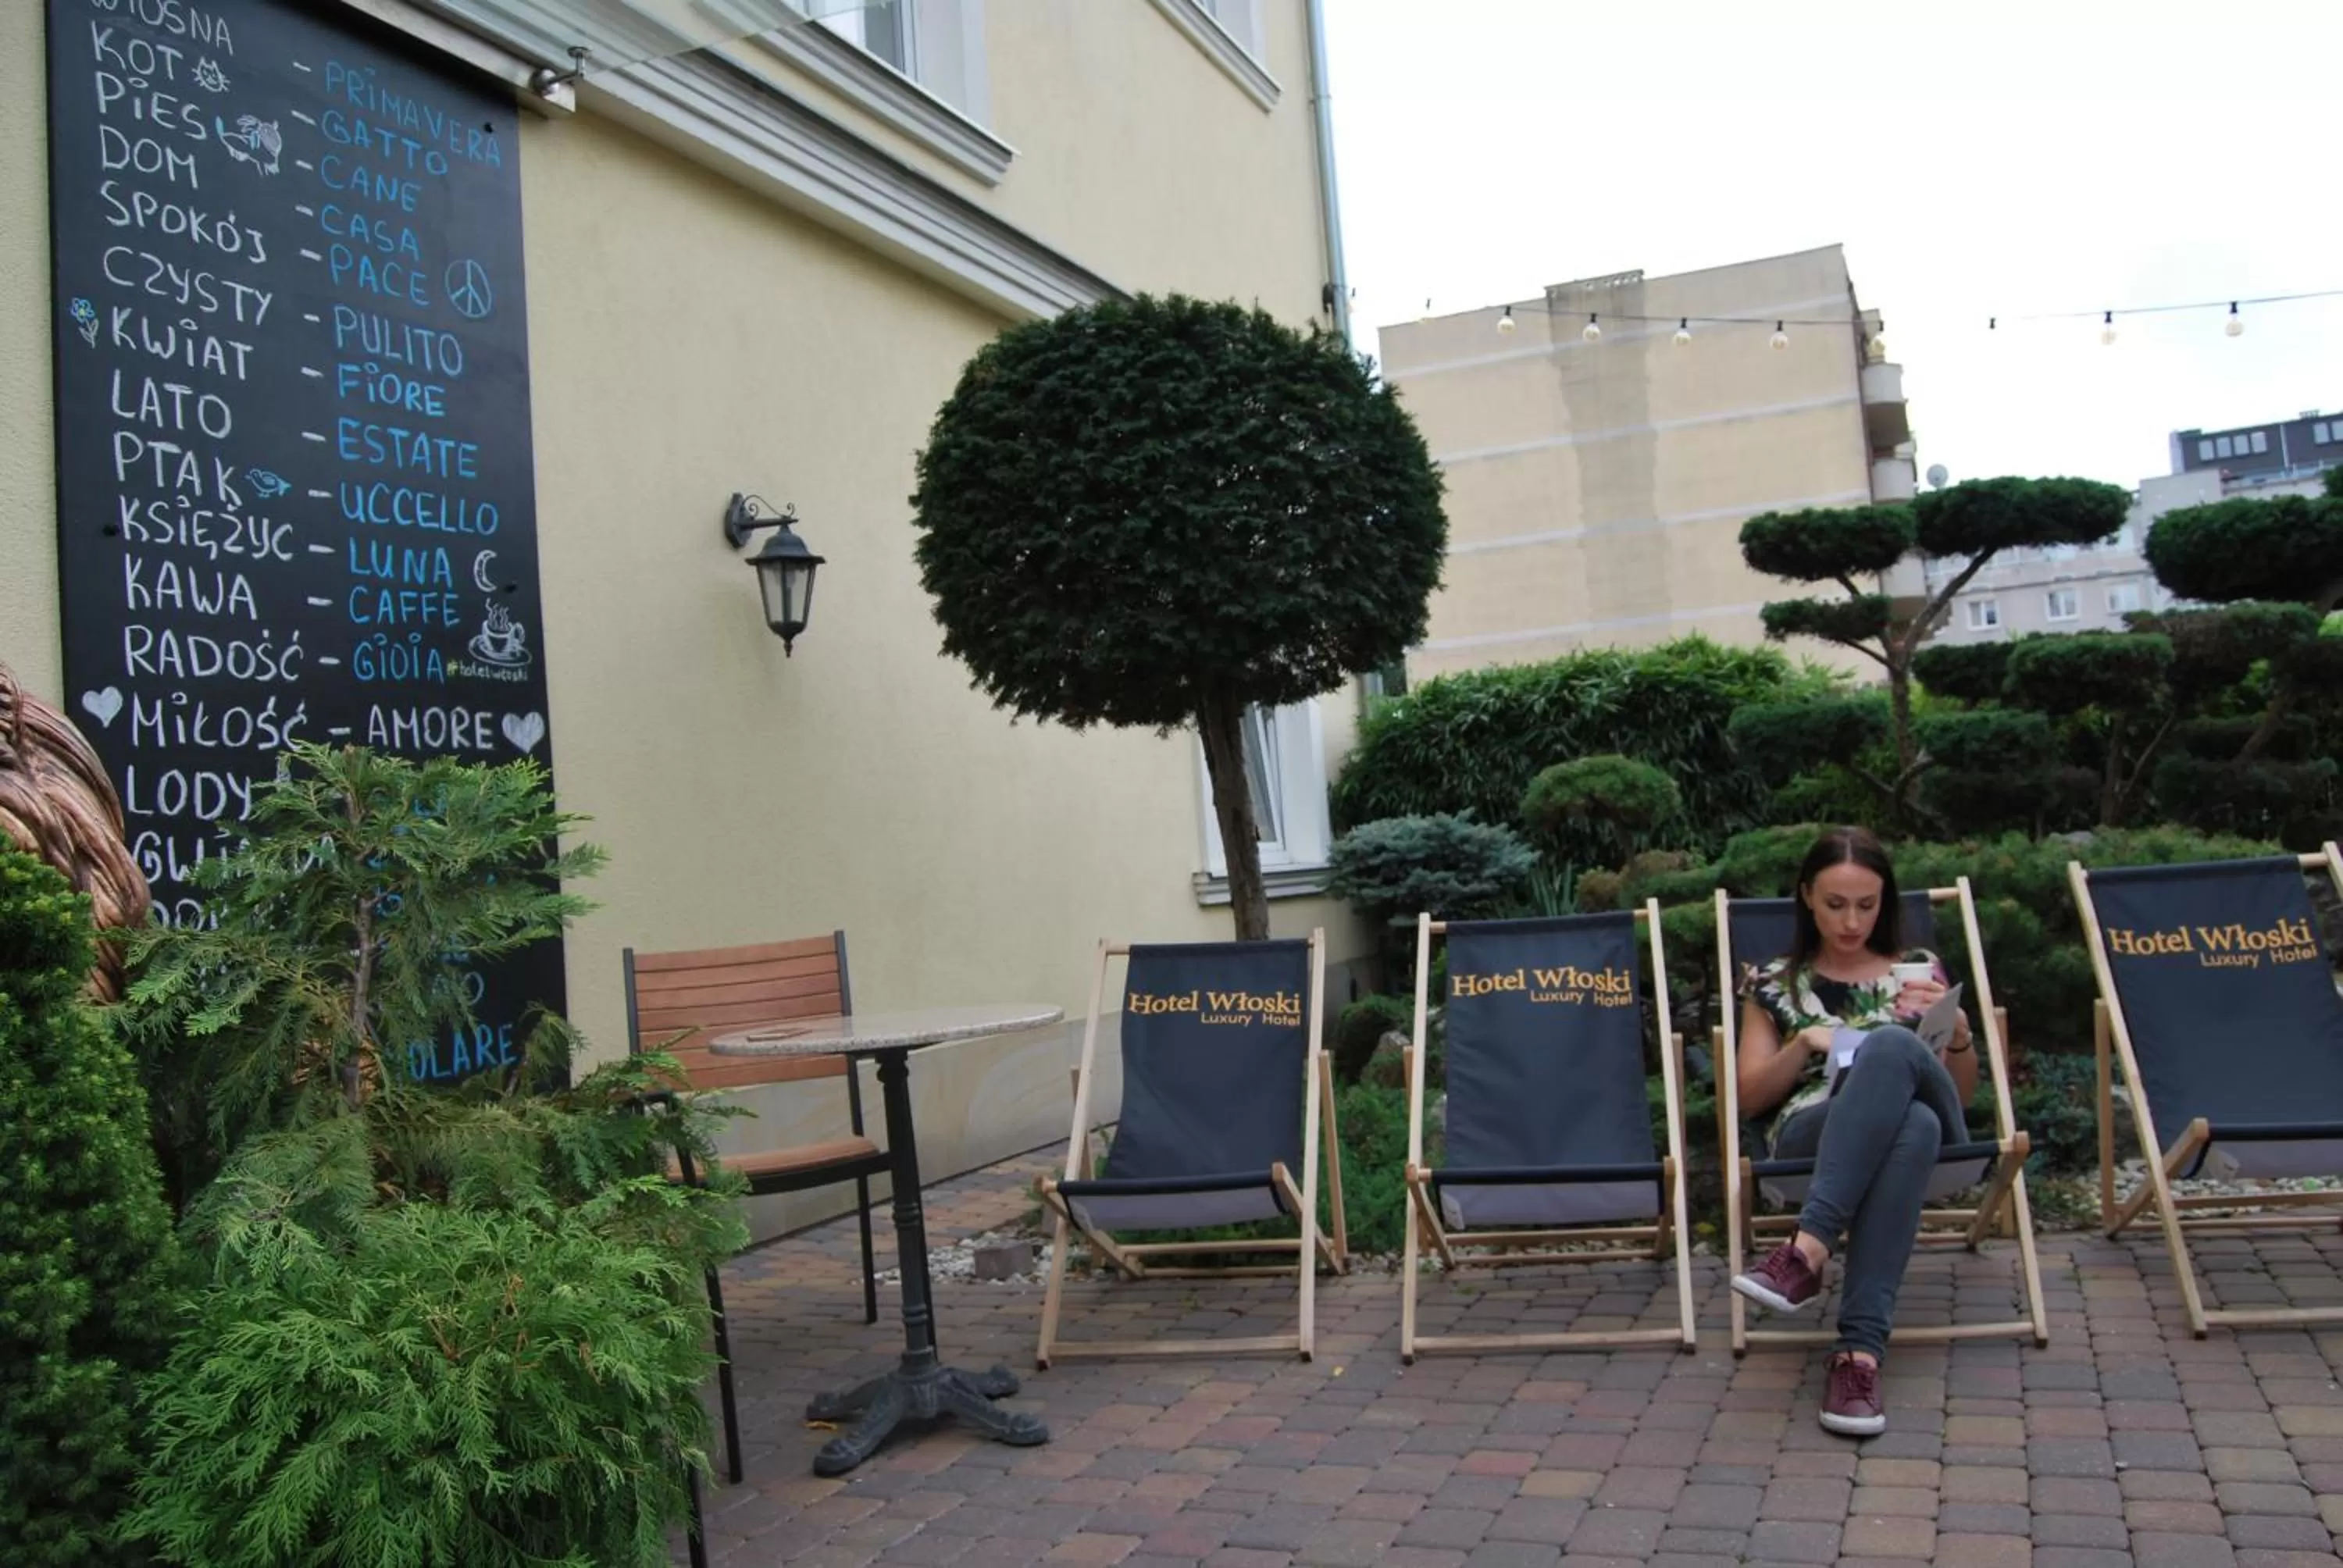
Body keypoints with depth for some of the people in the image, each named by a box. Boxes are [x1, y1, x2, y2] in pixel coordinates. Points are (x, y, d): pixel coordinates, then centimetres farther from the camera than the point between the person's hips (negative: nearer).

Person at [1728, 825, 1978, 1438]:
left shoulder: (1918, 969, 22)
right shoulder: (1775, 983, 19)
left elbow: (1962, 1095, 18)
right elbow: (1750, 1098, 14)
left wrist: (1956, 1031, -3)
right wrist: (1805, 1043, -4)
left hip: (1929, 1130, 1)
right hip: (1811, 1137, -1)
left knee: (1891, 1044, -37)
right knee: (1915, 1124, -39)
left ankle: (1807, 1251, -48)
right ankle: (1862, 1349, -48)